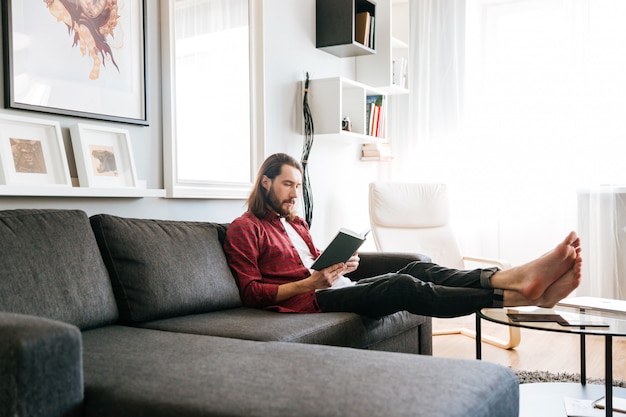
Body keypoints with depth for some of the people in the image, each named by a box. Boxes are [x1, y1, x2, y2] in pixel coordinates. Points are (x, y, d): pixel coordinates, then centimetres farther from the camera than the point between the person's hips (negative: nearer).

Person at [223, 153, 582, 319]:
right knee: (404, 288, -27)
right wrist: (311, 282, -16)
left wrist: (340, 265, 4)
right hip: (305, 300, -8)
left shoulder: (296, 223, 25)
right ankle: (522, 294, -37)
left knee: (415, 269, -15)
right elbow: (252, 292, -7)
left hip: (333, 287, 8)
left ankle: (520, 279, -33)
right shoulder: (244, 229, 1)